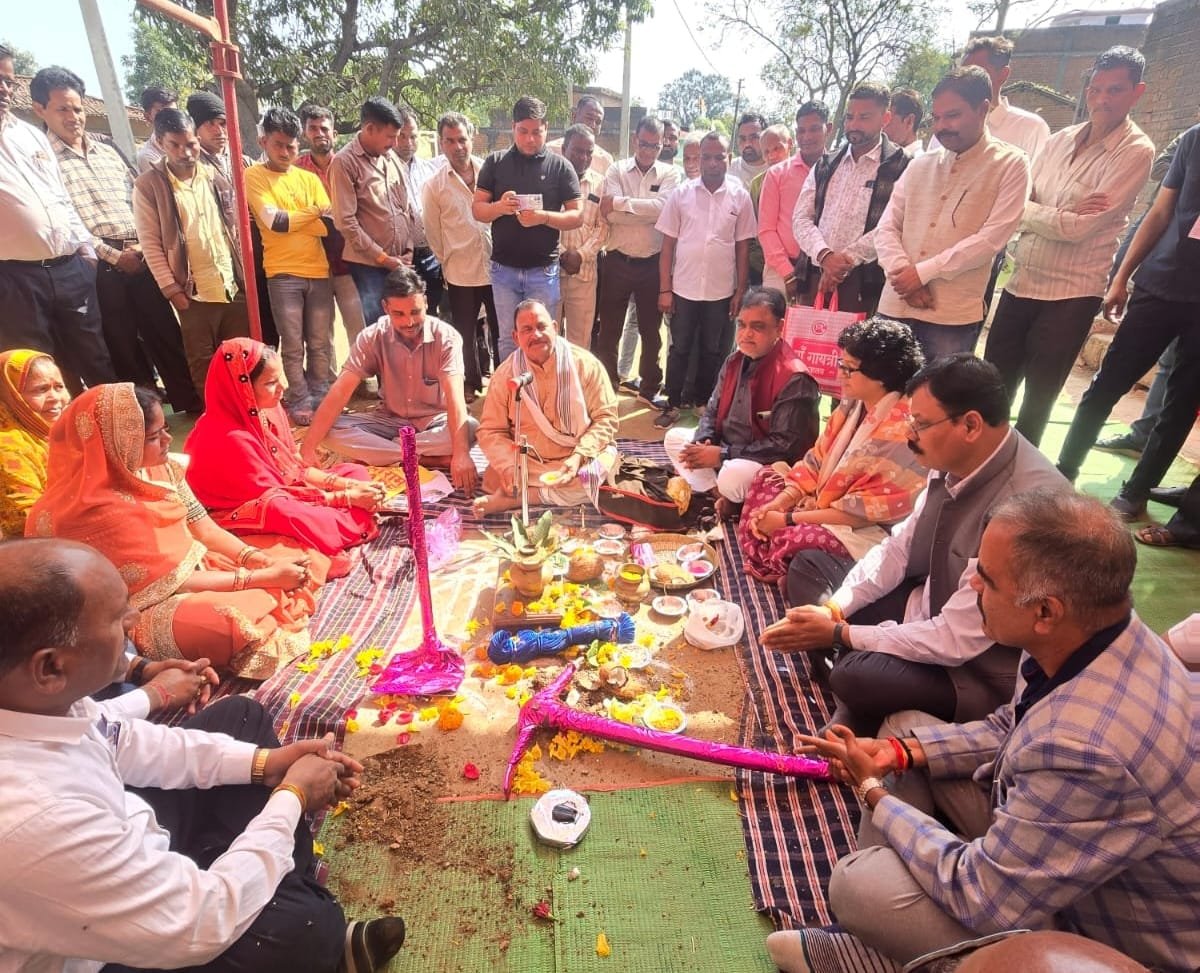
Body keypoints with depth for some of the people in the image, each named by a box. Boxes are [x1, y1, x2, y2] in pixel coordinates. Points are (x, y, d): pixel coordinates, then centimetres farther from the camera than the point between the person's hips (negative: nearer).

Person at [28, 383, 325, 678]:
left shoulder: (160, 468, -3)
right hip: (153, 609, -8)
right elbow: (169, 583, -22)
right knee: (242, 626, -36)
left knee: (305, 560, 4)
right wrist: (264, 577, -22)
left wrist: (263, 560, -13)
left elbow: (203, 527, 3)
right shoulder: (98, 510, -25)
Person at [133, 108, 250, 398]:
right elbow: (150, 243, -5)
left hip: (234, 286, 4)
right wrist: (171, 289, -10)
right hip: (193, 292, -4)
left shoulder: (215, 176, 10)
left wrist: (244, 273, 9)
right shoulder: (148, 185, -3)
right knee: (203, 363, 5)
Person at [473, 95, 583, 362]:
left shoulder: (559, 166, 0)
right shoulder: (495, 162, 5)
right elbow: (477, 210, 3)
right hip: (504, 268, 2)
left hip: (543, 270, -1)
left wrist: (543, 216, -20)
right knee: (508, 339, 9)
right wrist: (499, 207, -19)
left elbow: (577, 216, -3)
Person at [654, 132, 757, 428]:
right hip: (683, 288, 0)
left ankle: (704, 404, 23)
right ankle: (672, 405, 17)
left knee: (713, 351, 9)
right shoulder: (681, 193, 1)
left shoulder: (740, 196, 2)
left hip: (721, 291, 1)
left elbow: (743, 247, 4)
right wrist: (664, 289, -3)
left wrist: (741, 290, 0)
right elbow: (668, 243, 1)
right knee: (679, 349, 7)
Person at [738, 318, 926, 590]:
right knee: (767, 478, 5)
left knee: (789, 539, -31)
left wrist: (789, 519, -20)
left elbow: (861, 511, -25)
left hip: (867, 530, -10)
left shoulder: (898, 432, -26)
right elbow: (817, 463, 4)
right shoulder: (853, 404, 0)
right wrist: (778, 504, -10)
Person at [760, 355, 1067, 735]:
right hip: (927, 606, 8)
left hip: (980, 667, -8)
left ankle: (856, 724, 5)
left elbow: (955, 640, -29)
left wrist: (839, 634, -21)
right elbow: (899, 547, 2)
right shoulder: (954, 462, -10)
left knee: (856, 675, -32)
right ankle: (852, 715, 6)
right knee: (806, 567, 7)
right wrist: (833, 609, -10)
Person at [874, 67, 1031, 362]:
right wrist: (903, 274, -10)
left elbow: (991, 238, -9)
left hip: (954, 316, -4)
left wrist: (923, 272, -13)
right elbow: (886, 229, 8)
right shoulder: (919, 166, 14)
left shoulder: (1010, 165, 2)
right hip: (895, 306, 4)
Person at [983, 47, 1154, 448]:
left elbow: (1081, 227, -16)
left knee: (1037, 400, 7)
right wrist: (1062, 215, -13)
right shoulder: (1059, 140, 9)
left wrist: (1036, 213, -3)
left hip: (1070, 295, -5)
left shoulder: (1135, 152, -8)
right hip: (1020, 283, 5)